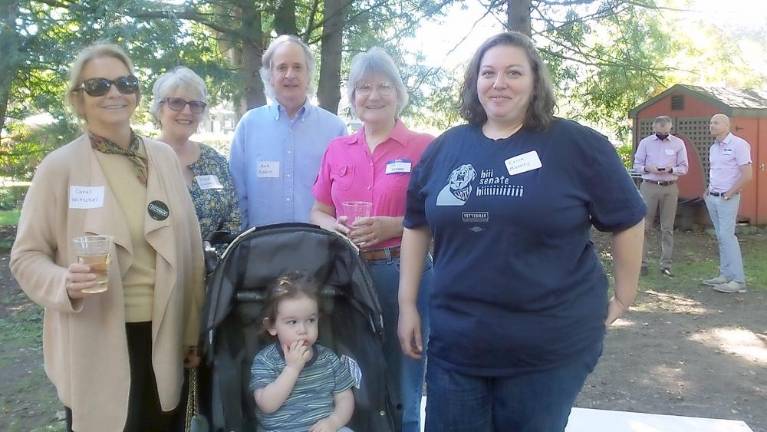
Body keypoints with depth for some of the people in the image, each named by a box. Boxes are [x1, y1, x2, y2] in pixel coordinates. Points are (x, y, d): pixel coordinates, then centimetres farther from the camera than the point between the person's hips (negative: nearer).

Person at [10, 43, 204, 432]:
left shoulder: (164, 157, 2)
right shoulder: (59, 167, -8)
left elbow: (189, 247, 6)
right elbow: (26, 256, -2)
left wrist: (193, 331, 7)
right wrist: (65, 283, -24)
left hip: (165, 338, 3)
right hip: (97, 344, -3)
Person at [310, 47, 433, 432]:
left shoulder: (424, 147, -3)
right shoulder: (336, 150, 10)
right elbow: (318, 213, 15)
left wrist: (392, 226, -19)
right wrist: (334, 227, -7)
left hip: (401, 275, -3)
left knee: (399, 394, 7)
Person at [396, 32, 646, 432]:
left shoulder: (578, 145, -7)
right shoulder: (445, 148, 4)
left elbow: (627, 221, 1)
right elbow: (417, 225, 11)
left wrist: (624, 296, 4)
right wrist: (407, 303, 8)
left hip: (550, 348, -3)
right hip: (455, 343, 3)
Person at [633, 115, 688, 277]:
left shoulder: (678, 143, 5)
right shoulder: (645, 142, 5)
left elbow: (684, 168, 6)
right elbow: (636, 165, 6)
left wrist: (670, 169, -14)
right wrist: (648, 168, -15)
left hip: (670, 188, 1)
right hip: (649, 186, -1)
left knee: (667, 228, 4)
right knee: (645, 226, -2)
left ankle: (666, 264, 10)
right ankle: (642, 262, 4)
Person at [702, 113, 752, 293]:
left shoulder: (738, 145, -11)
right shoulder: (713, 147, 13)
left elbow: (747, 175, -15)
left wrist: (728, 194, -14)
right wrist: (708, 191, 12)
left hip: (727, 199, -8)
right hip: (712, 198, 8)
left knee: (727, 236, -12)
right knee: (721, 237, 10)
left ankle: (738, 280, -9)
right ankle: (725, 275, 15)